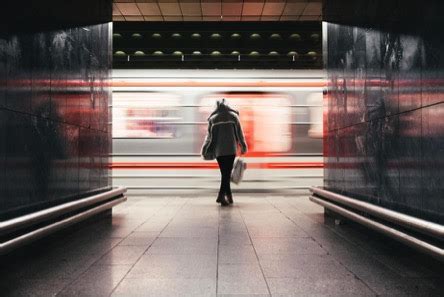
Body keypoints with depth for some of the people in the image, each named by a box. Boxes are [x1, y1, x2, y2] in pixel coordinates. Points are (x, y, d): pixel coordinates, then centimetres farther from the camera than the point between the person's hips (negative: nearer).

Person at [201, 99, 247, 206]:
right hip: (231, 149, -2)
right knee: (227, 173, -3)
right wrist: (243, 146, 16)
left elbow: (209, 136, 7)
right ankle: (221, 195, -16)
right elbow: (239, 133, 5)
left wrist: (205, 151, 15)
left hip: (218, 150, 2)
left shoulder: (213, 118, 6)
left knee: (224, 173, 12)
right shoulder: (233, 116, 3)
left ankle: (229, 196, 16)